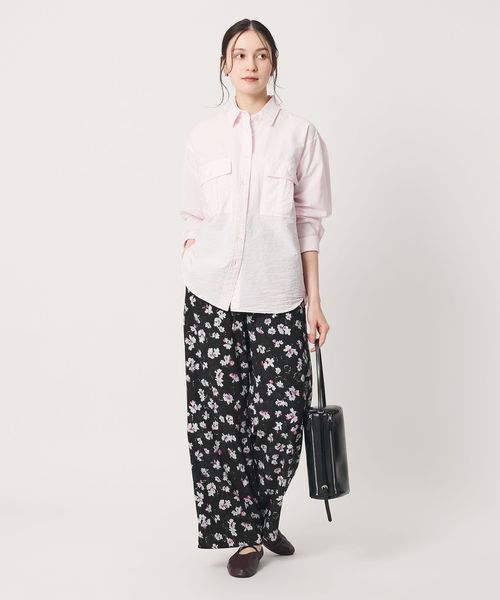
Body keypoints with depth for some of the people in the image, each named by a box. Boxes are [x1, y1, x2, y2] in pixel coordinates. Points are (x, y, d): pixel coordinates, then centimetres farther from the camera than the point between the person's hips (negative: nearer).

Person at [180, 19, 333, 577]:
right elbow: (194, 220, 11)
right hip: (212, 295, 1)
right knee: (217, 414, 0)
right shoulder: (203, 135, 8)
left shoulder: (300, 133, 4)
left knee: (280, 415, 0)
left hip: (277, 296, -1)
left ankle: (264, 520, 26)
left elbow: (309, 222, 4)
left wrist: (314, 302, 1)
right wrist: (190, 288, 6)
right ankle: (243, 533, 18)